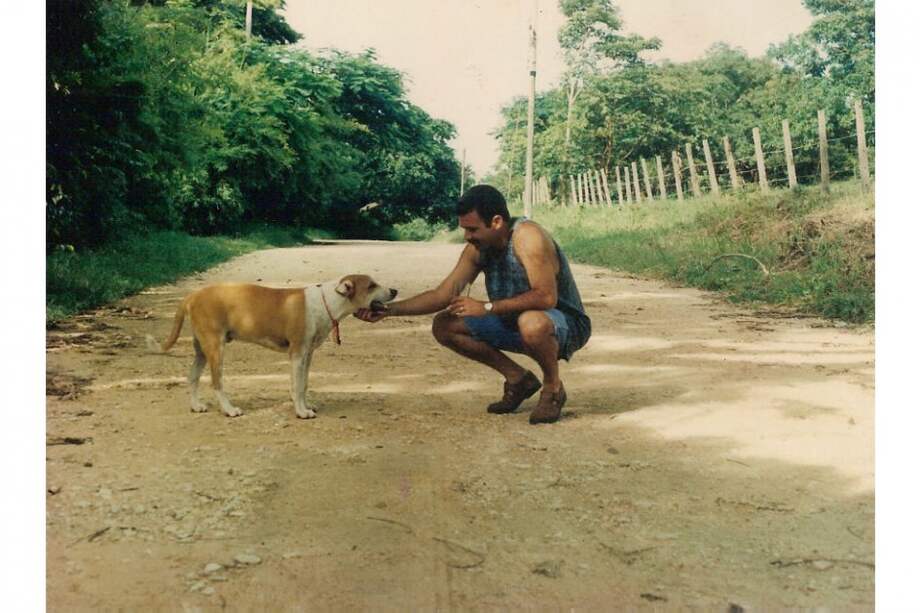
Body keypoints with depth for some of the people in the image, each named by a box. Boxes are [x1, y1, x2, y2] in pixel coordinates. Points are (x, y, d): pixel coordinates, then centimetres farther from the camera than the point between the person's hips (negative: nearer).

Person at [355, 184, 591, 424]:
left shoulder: (527, 236, -26)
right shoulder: (477, 248, -4)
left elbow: (546, 297, -36)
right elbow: (443, 295, -4)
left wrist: (487, 307, -33)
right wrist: (389, 309, -14)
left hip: (566, 325, -7)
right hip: (515, 323, 7)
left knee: (532, 322, -43)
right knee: (443, 326, -2)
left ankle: (553, 388, -9)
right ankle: (519, 380, 8)